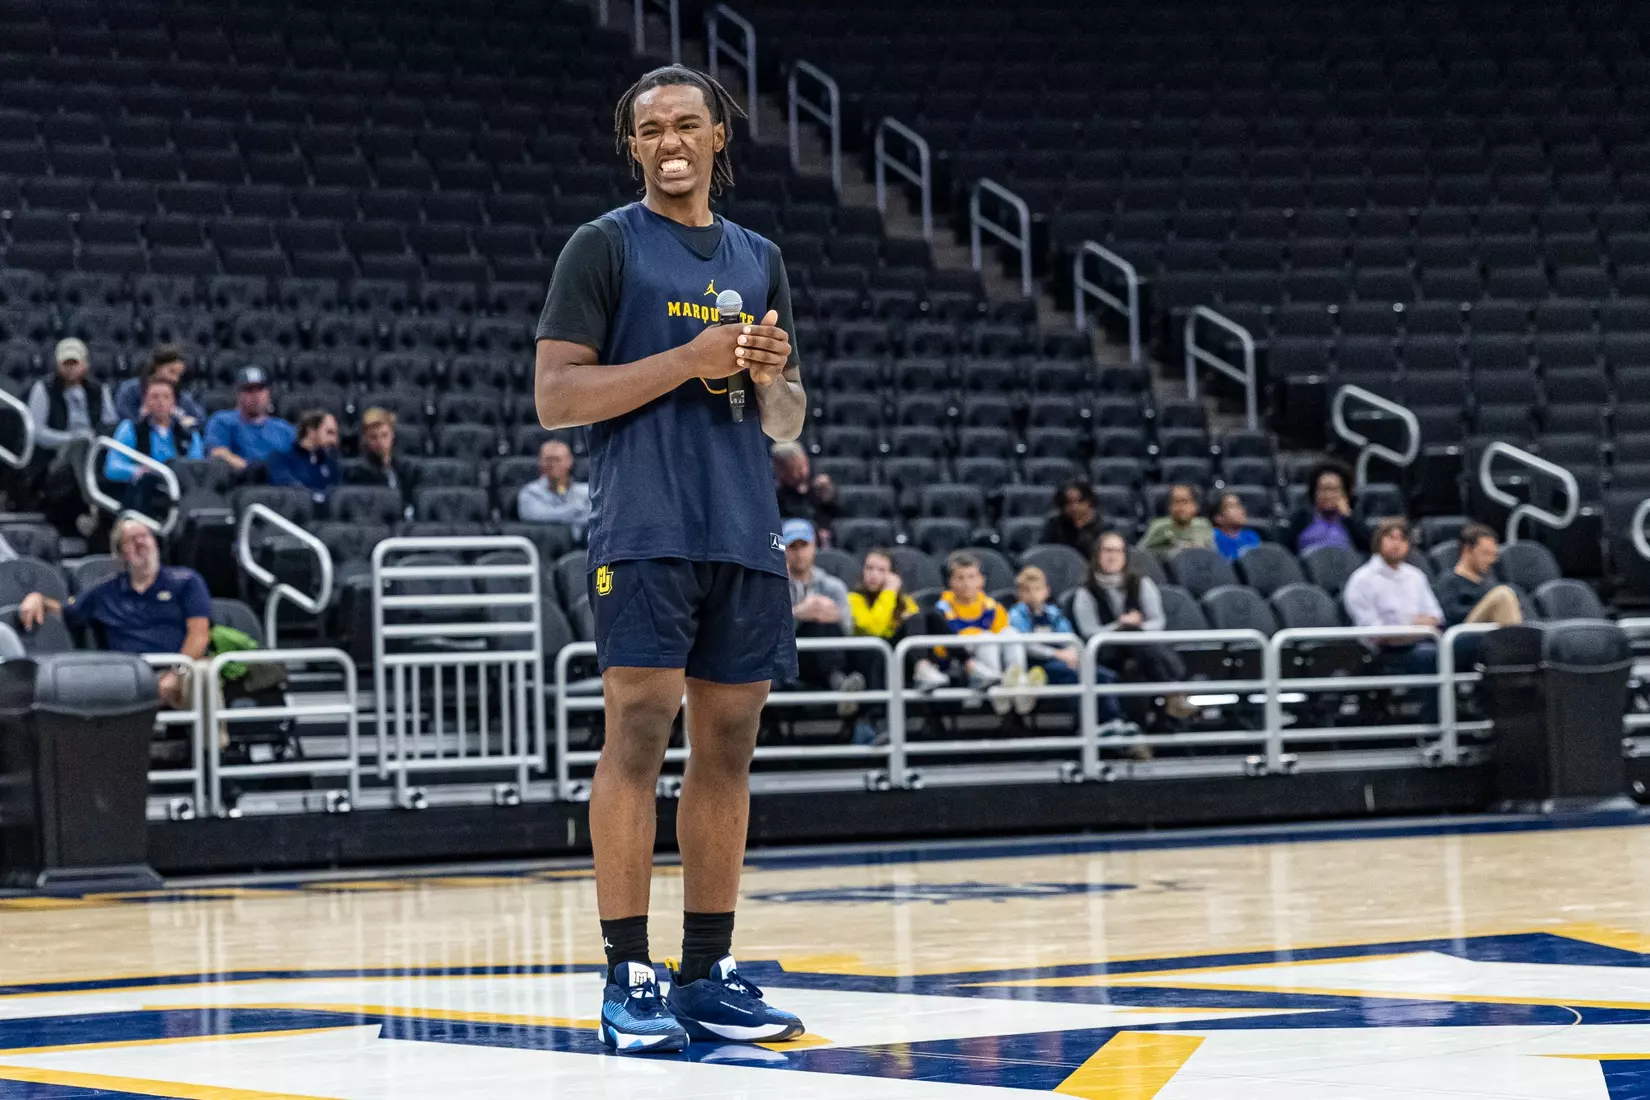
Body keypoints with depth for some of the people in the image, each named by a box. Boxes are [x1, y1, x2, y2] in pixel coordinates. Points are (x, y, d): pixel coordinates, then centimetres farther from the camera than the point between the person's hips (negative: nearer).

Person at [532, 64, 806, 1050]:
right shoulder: (605, 247, 2)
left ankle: (709, 973, 10)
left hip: (746, 535, 5)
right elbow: (555, 396, -7)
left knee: (729, 741, 5)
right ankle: (629, 978, -7)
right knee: (638, 734, -9)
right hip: (646, 532, -5)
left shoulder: (759, 260, 18)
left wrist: (771, 378, -3)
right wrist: (691, 359, -14)